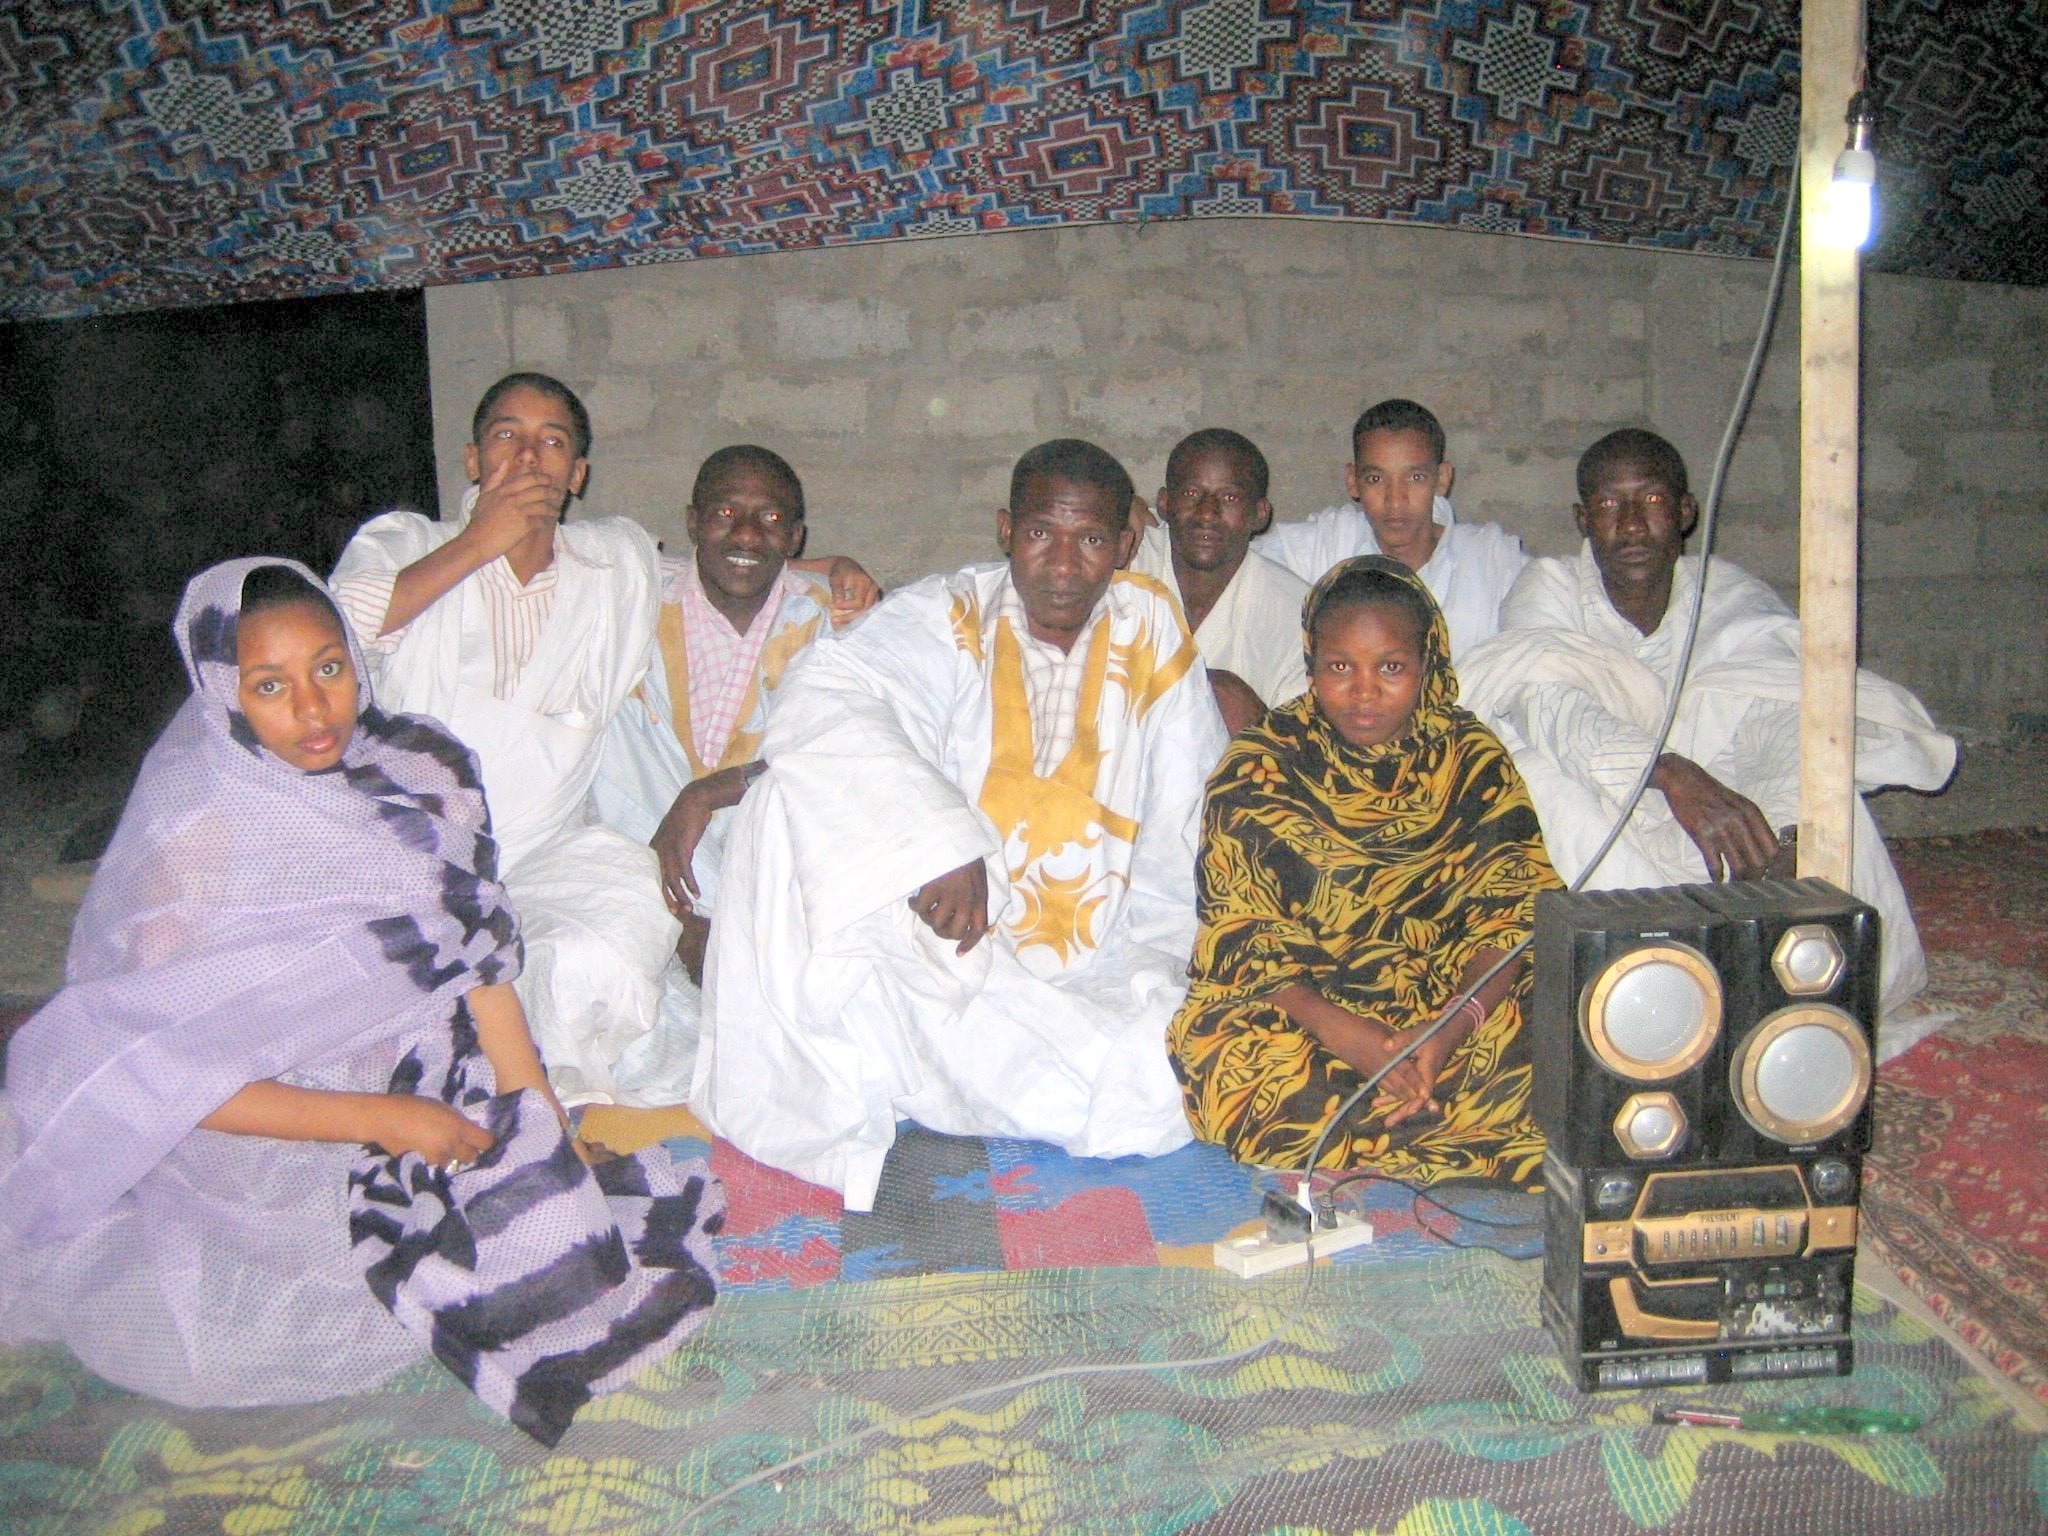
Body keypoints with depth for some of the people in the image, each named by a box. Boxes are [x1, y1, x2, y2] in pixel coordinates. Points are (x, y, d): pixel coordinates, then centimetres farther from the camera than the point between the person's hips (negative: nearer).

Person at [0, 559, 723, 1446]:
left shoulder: (420, 771, -5)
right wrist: (387, 1122, -19)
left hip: (426, 1089, 5)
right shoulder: (192, 834, -18)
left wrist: (537, 1113, -7)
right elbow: (162, 1073, -17)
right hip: (269, 1132, -4)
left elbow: (477, 956, 0)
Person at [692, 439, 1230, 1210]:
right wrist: (938, 839, -37)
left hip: (1093, 973, 3)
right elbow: (817, 704, -26)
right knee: (797, 796, -25)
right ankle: (815, 1110, -15)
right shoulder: (949, 618, -5)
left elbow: (1185, 832, 8)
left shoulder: (1152, 627, 5)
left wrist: (1159, 969, -4)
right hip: (935, 955, -2)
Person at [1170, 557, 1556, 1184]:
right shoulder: (1258, 770, -1)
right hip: (1300, 1010, -1)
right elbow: (1241, 937, -7)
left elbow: (1517, 915, -3)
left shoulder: (1474, 760, 5)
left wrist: (1449, 1031, -23)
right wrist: (1348, 1036, -25)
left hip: (1457, 1007, 1)